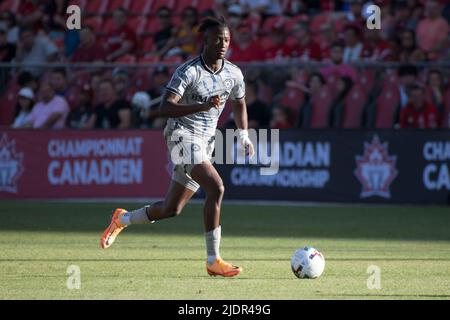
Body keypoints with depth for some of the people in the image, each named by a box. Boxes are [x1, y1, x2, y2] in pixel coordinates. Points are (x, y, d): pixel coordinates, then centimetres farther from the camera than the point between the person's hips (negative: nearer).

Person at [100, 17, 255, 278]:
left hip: (205, 143, 7)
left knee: (171, 209, 11)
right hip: (183, 136, -7)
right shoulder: (189, 71, -16)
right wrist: (202, 106, -38)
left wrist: (244, 136, 13)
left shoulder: (234, 74, 4)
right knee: (216, 188, -27)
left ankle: (123, 219, 38)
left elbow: (240, 104, 24)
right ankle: (213, 261, -23)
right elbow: (165, 108, -26)